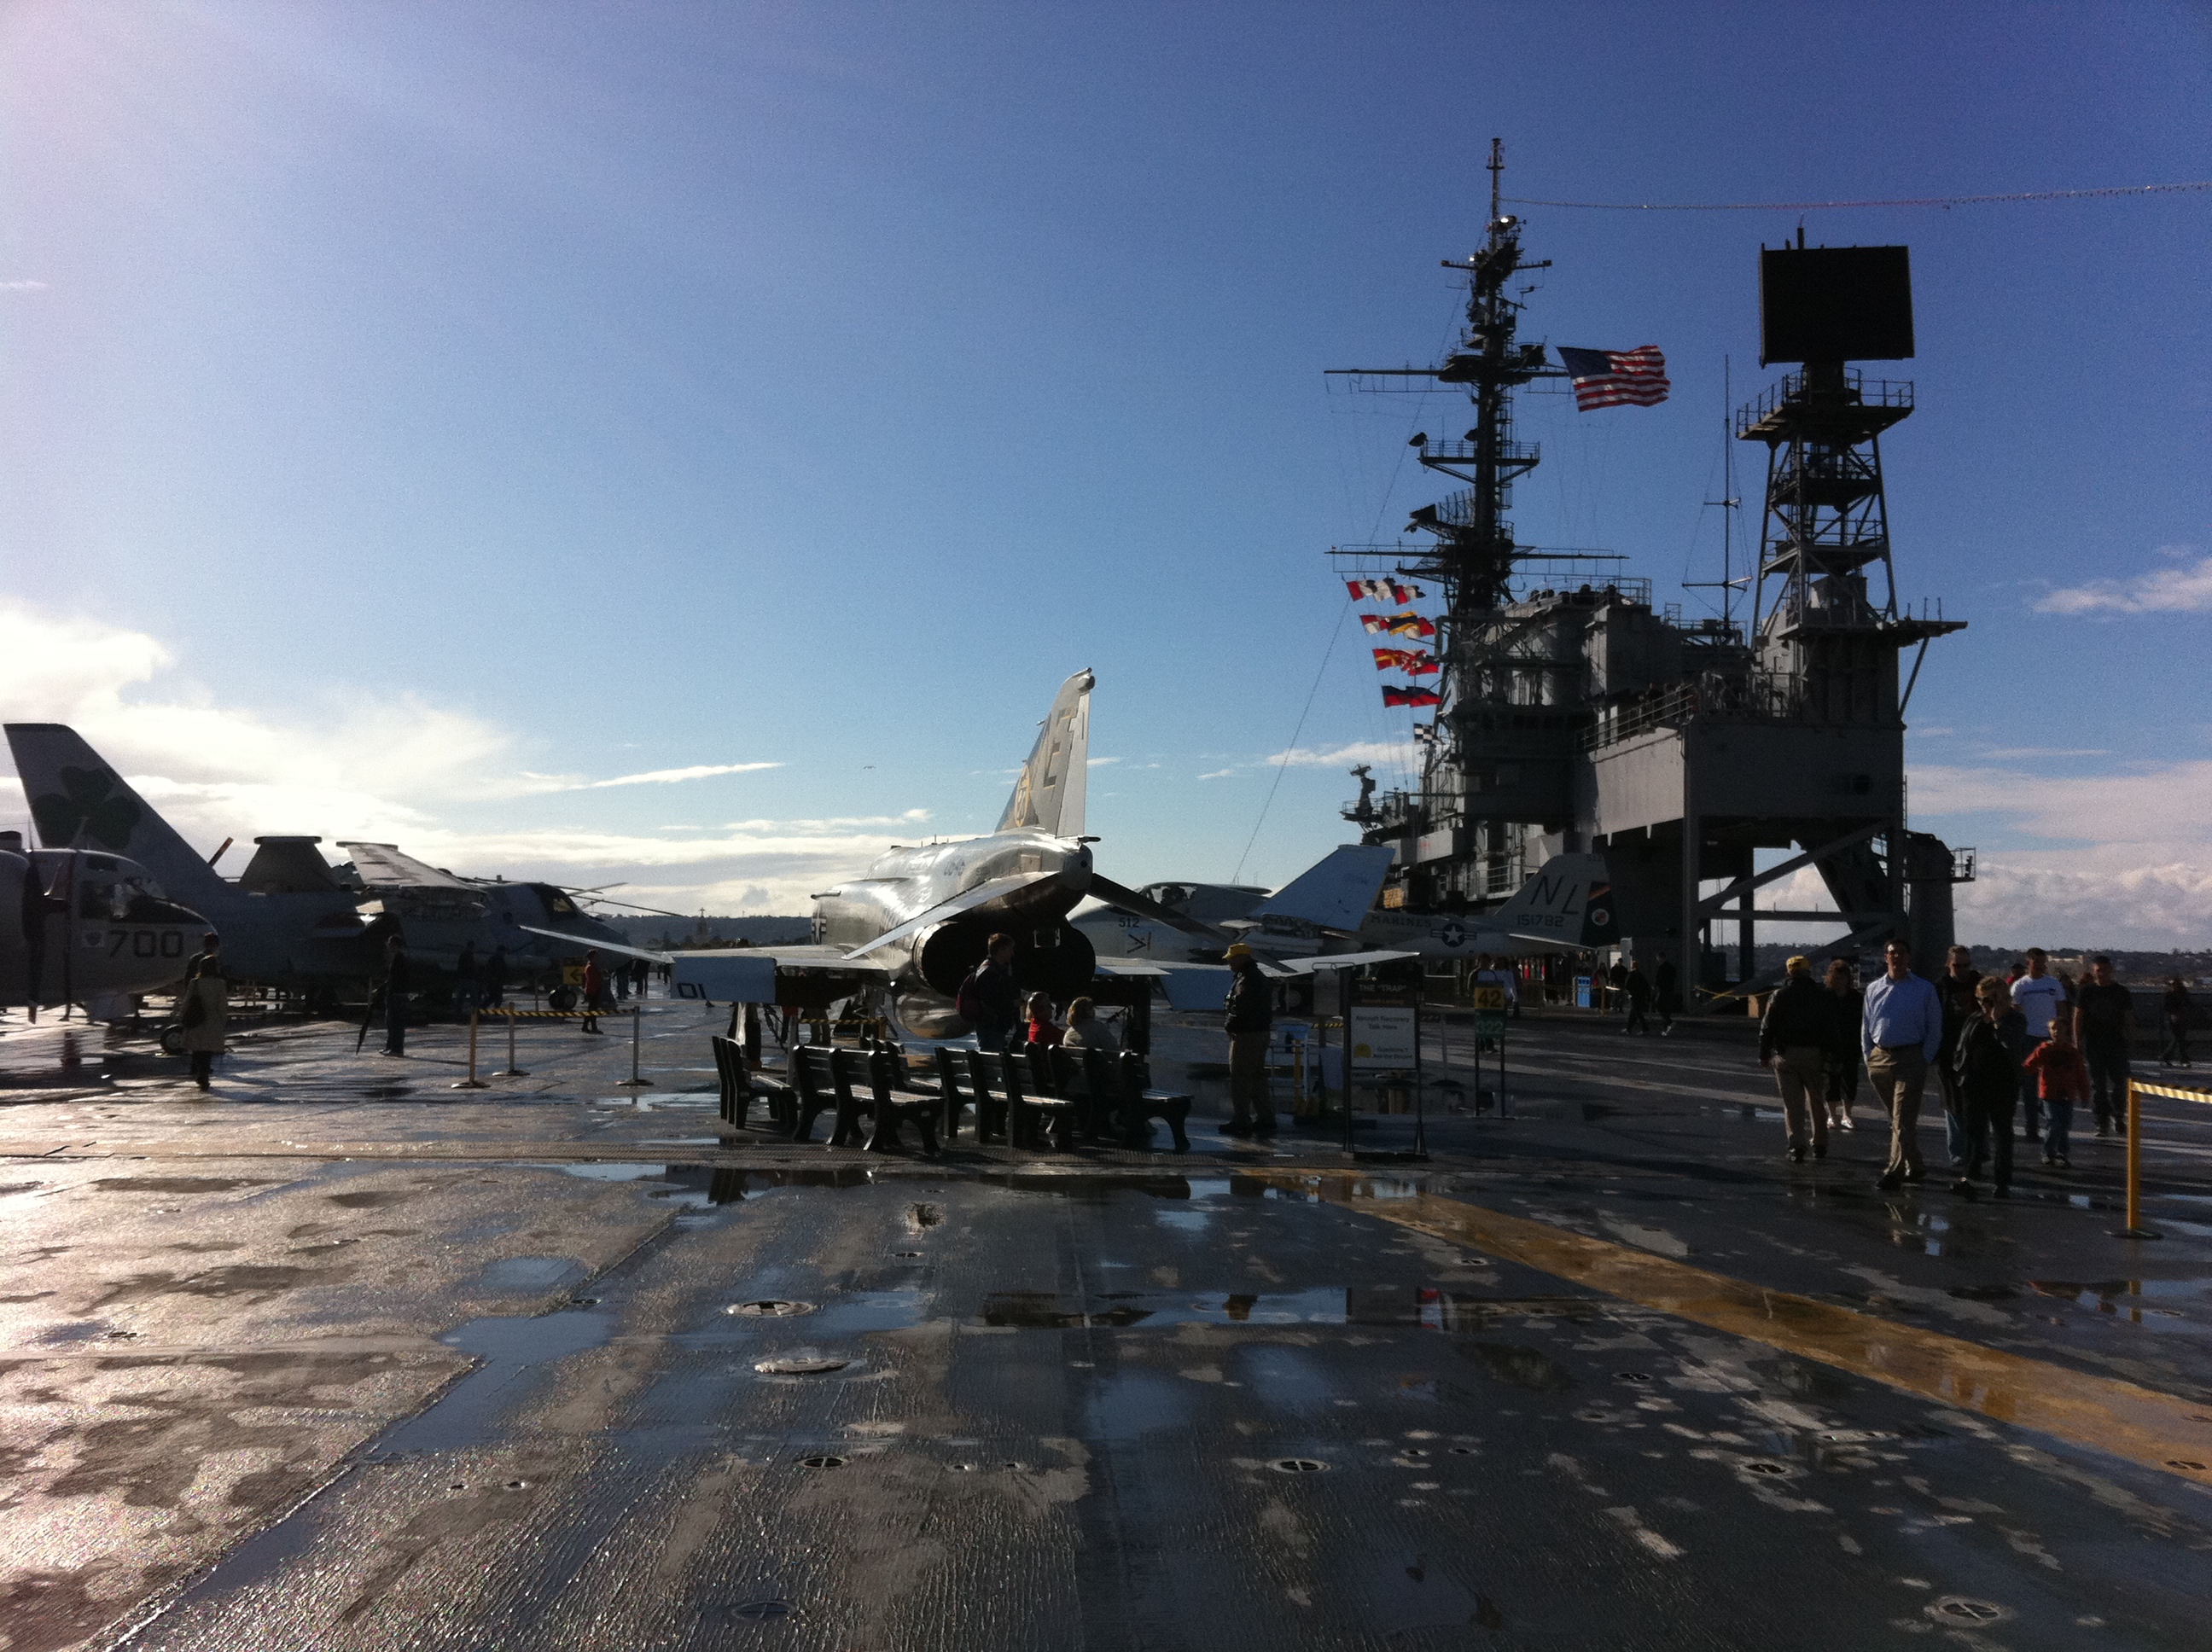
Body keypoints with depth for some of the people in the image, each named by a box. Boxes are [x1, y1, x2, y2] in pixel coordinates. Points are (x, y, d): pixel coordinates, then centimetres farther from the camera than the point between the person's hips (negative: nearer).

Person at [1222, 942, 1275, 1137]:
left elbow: (1241, 1009, -24)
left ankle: (1241, 1122, -2)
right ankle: (1266, 1119, 18)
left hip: (1246, 1035, -10)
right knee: (1257, 1078, 15)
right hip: (1261, 1032, 10)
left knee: (1239, 1079, -4)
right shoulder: (1260, 978, 17)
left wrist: (1230, 1026, -10)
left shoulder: (1246, 980, -17)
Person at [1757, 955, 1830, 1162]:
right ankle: (1819, 1144, 21)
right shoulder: (1821, 996, 2)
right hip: (1814, 1054, 1)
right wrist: (1830, 1055, 5)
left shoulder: (1779, 996, 0)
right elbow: (1830, 1029, 1)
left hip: (1785, 1054, -1)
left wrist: (1764, 1055, 4)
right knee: (1816, 1101, 14)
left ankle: (1797, 1146, -10)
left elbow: (1767, 1027, -2)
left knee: (1792, 1103, 0)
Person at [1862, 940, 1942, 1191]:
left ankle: (1895, 1173, -13)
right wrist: (1869, 1058, 7)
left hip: (1910, 1058, -4)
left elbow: (1935, 1029, 2)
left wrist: (1924, 1060, -5)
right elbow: (1866, 1028, 16)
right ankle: (1915, 1166, 24)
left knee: (1903, 1120, -10)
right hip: (1880, 1058, 4)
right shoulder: (1874, 990, 11)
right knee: (1897, 1119, 12)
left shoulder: (1925, 989, 2)